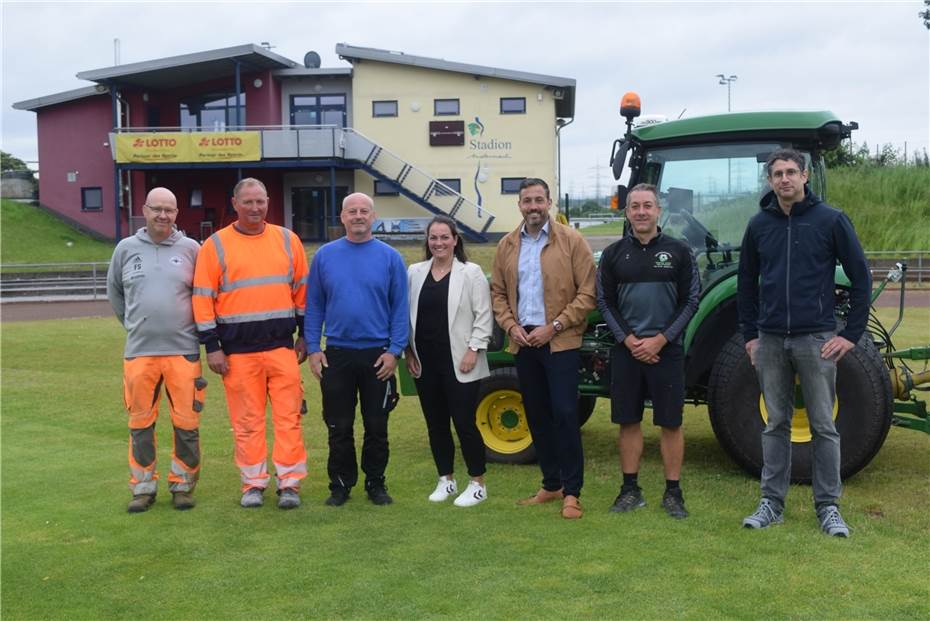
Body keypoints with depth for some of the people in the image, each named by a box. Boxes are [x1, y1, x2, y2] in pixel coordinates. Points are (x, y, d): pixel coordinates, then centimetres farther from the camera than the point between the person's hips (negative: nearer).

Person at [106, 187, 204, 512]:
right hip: (138, 351, 2)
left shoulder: (190, 248, 1)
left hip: (184, 350, -1)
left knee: (186, 423, 2)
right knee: (141, 424, 9)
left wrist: (196, 328, 8)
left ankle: (183, 484, 17)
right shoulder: (126, 248, 6)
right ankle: (143, 486, 22)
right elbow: (114, 292, 19)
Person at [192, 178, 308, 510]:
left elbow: (302, 290, 12)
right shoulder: (215, 245, 1)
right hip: (238, 350, -1)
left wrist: (304, 335, 9)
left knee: (288, 417, 2)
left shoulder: (287, 240, 7)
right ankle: (253, 483, 18)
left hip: (282, 345, 1)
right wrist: (212, 347, -5)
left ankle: (289, 483, 11)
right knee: (247, 420, 6)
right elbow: (203, 298, -1)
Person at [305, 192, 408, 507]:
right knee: (339, 426, 9)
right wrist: (313, 348, -2)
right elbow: (314, 305, 5)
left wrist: (394, 351, -9)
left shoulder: (390, 257, -1)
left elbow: (400, 308, -2)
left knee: (376, 425, 9)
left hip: (378, 356, -1)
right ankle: (340, 484, 23)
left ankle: (376, 483, 24)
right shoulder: (325, 255, 3)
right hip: (336, 354, 1)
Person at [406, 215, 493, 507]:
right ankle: (446, 480, 26)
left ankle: (477, 484, 13)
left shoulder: (471, 273, -3)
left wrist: (473, 350, -12)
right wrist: (408, 351, 6)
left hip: (459, 363, -4)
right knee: (436, 424, 11)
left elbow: (483, 316, -5)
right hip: (425, 362, 4)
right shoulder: (415, 272, 8)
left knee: (465, 423, -1)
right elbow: (406, 314, 11)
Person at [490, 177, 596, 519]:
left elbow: (587, 293, -9)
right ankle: (551, 484, 25)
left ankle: (572, 492, 4)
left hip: (560, 341, -5)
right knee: (536, 415, 12)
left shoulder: (571, 241, -5)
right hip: (523, 342, 5)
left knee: (565, 414, -7)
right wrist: (511, 326, -3)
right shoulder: (507, 245, 9)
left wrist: (553, 327, -14)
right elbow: (498, 293, 13)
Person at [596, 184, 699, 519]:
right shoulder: (613, 253, 5)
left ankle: (673, 492, 15)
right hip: (625, 350, 2)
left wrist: (660, 339, -11)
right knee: (628, 421, 8)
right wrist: (628, 339, -8)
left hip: (666, 349, -2)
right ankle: (630, 490, 19)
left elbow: (690, 300, -1)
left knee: (671, 422, 3)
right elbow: (605, 302, 4)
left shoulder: (678, 251, 0)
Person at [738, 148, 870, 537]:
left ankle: (828, 506, 14)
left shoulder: (831, 220, -4)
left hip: (816, 339, -3)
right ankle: (772, 502, 18)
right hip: (770, 341, 3)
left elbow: (860, 278, -1)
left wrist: (852, 334, -5)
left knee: (823, 426, 3)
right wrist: (750, 334, 10)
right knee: (776, 424, 10)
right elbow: (746, 283, 14)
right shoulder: (759, 225, 6)